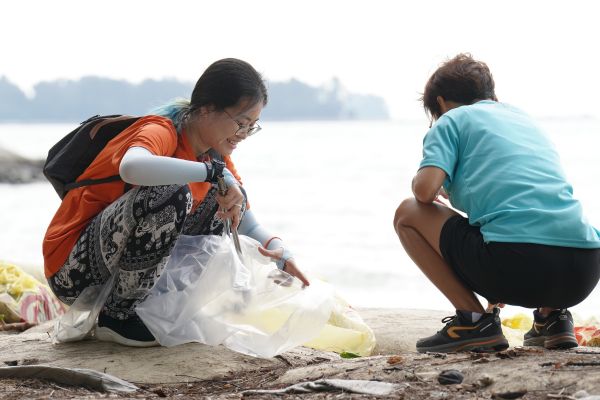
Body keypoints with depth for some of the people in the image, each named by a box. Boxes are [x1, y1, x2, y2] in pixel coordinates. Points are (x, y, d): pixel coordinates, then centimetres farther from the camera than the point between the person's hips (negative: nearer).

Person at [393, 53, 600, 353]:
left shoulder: (452, 119, 13)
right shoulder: (525, 118, 32)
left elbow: (425, 189, -3)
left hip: (517, 259, -7)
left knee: (407, 214, 13)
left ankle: (473, 319, 4)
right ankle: (552, 315, 18)